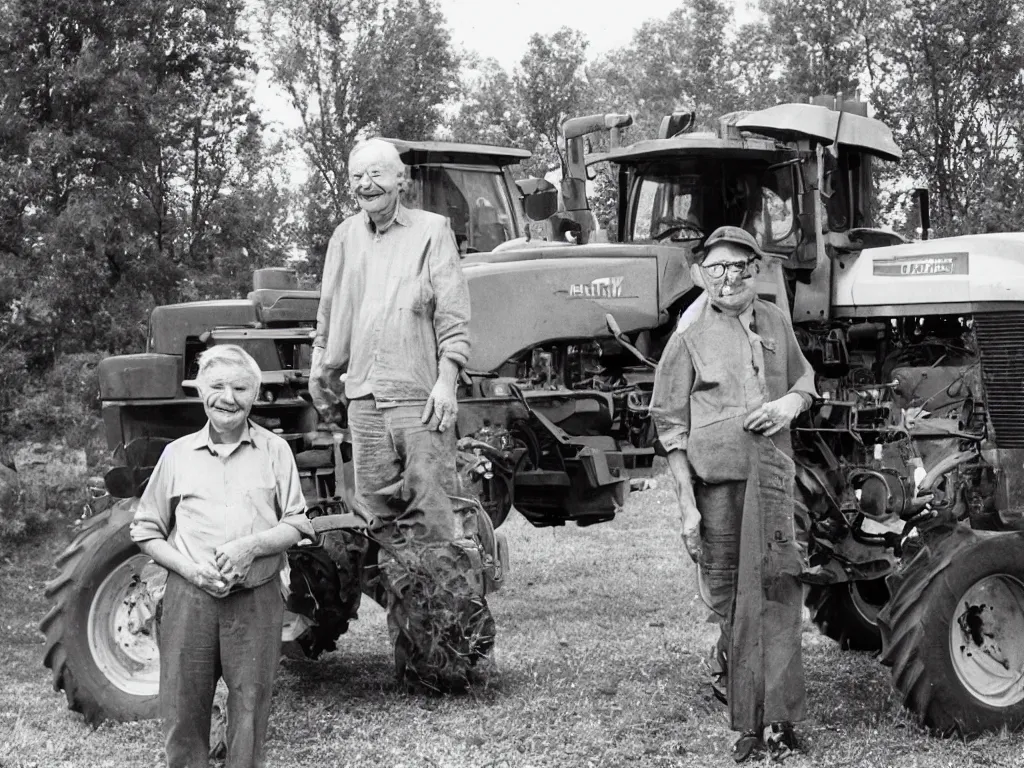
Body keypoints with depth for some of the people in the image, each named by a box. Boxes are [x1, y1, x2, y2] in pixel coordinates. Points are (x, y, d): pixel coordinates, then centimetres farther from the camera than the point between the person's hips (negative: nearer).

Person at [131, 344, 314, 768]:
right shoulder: (177, 454, 6)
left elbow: (296, 525, 4)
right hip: (189, 597, 0)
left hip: (256, 599, 0)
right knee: (183, 710, 3)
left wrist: (252, 546, -15)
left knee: (250, 706, 3)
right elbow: (146, 530, 9)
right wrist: (190, 569, -8)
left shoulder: (275, 451, 5)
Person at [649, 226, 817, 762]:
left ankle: (775, 719, -5)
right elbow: (670, 424, -1)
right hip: (715, 481, -2)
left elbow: (804, 380, 26)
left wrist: (791, 403, 1)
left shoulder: (775, 322, 12)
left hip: (772, 477, 2)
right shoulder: (690, 335, 0)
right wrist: (687, 504, -6)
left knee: (776, 593, -8)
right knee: (726, 594, 3)